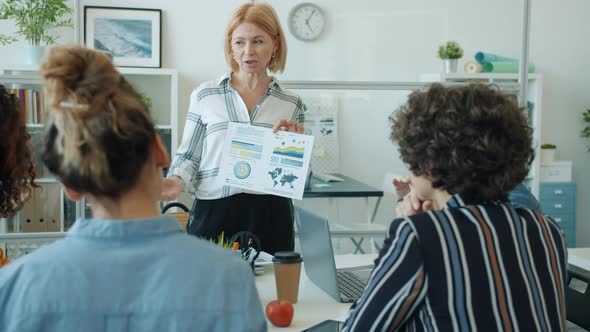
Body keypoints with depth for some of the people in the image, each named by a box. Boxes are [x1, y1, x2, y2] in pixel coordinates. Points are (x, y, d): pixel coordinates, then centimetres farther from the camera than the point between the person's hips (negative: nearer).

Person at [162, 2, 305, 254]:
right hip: (213, 212, -1)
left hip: (270, 215, 1)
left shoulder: (291, 104, 7)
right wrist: (177, 181, -11)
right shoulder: (205, 96, 3)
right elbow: (189, 155, 8)